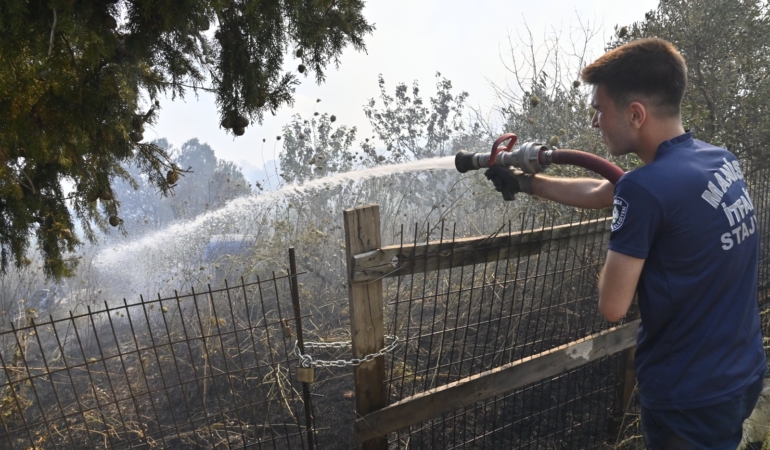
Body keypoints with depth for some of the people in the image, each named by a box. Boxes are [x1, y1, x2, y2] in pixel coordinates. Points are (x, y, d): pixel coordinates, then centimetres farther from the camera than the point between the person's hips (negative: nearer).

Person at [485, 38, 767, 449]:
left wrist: (623, 250, -5)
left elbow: (613, 306, -21)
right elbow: (597, 193, 10)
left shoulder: (645, 189, -27)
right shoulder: (721, 160, 0)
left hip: (692, 399, -8)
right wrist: (524, 182, 17)